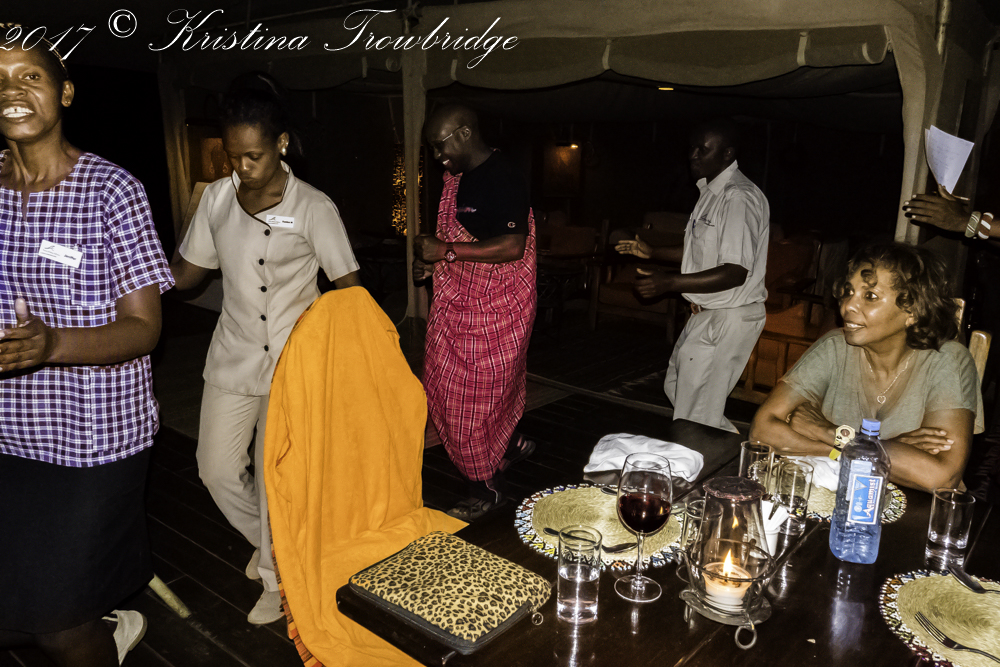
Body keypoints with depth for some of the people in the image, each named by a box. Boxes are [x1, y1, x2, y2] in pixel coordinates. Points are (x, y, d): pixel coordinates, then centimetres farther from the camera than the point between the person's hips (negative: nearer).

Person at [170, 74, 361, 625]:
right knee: (218, 469, 10)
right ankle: (267, 542, 40)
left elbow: (348, 285, -7)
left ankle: (277, 578, 29)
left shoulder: (312, 207, -9)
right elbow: (186, 271, 9)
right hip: (232, 360, 5)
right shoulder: (216, 198, 3)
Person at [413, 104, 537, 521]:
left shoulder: (503, 180, -17)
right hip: (457, 303, 9)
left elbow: (513, 246, -26)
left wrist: (447, 251, -25)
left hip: (493, 310, -9)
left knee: (478, 397, -1)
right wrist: (430, 261, 6)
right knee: (444, 389, 14)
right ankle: (512, 444, 35)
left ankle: (486, 490, 18)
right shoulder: (457, 178, 12)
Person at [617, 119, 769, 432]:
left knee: (695, 417, -4)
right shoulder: (712, 192, 12)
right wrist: (652, 252, 18)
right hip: (706, 313, 11)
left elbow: (736, 272, -27)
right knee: (676, 387, 23)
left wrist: (671, 282, -27)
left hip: (727, 319, -11)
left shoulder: (740, 197, -21)